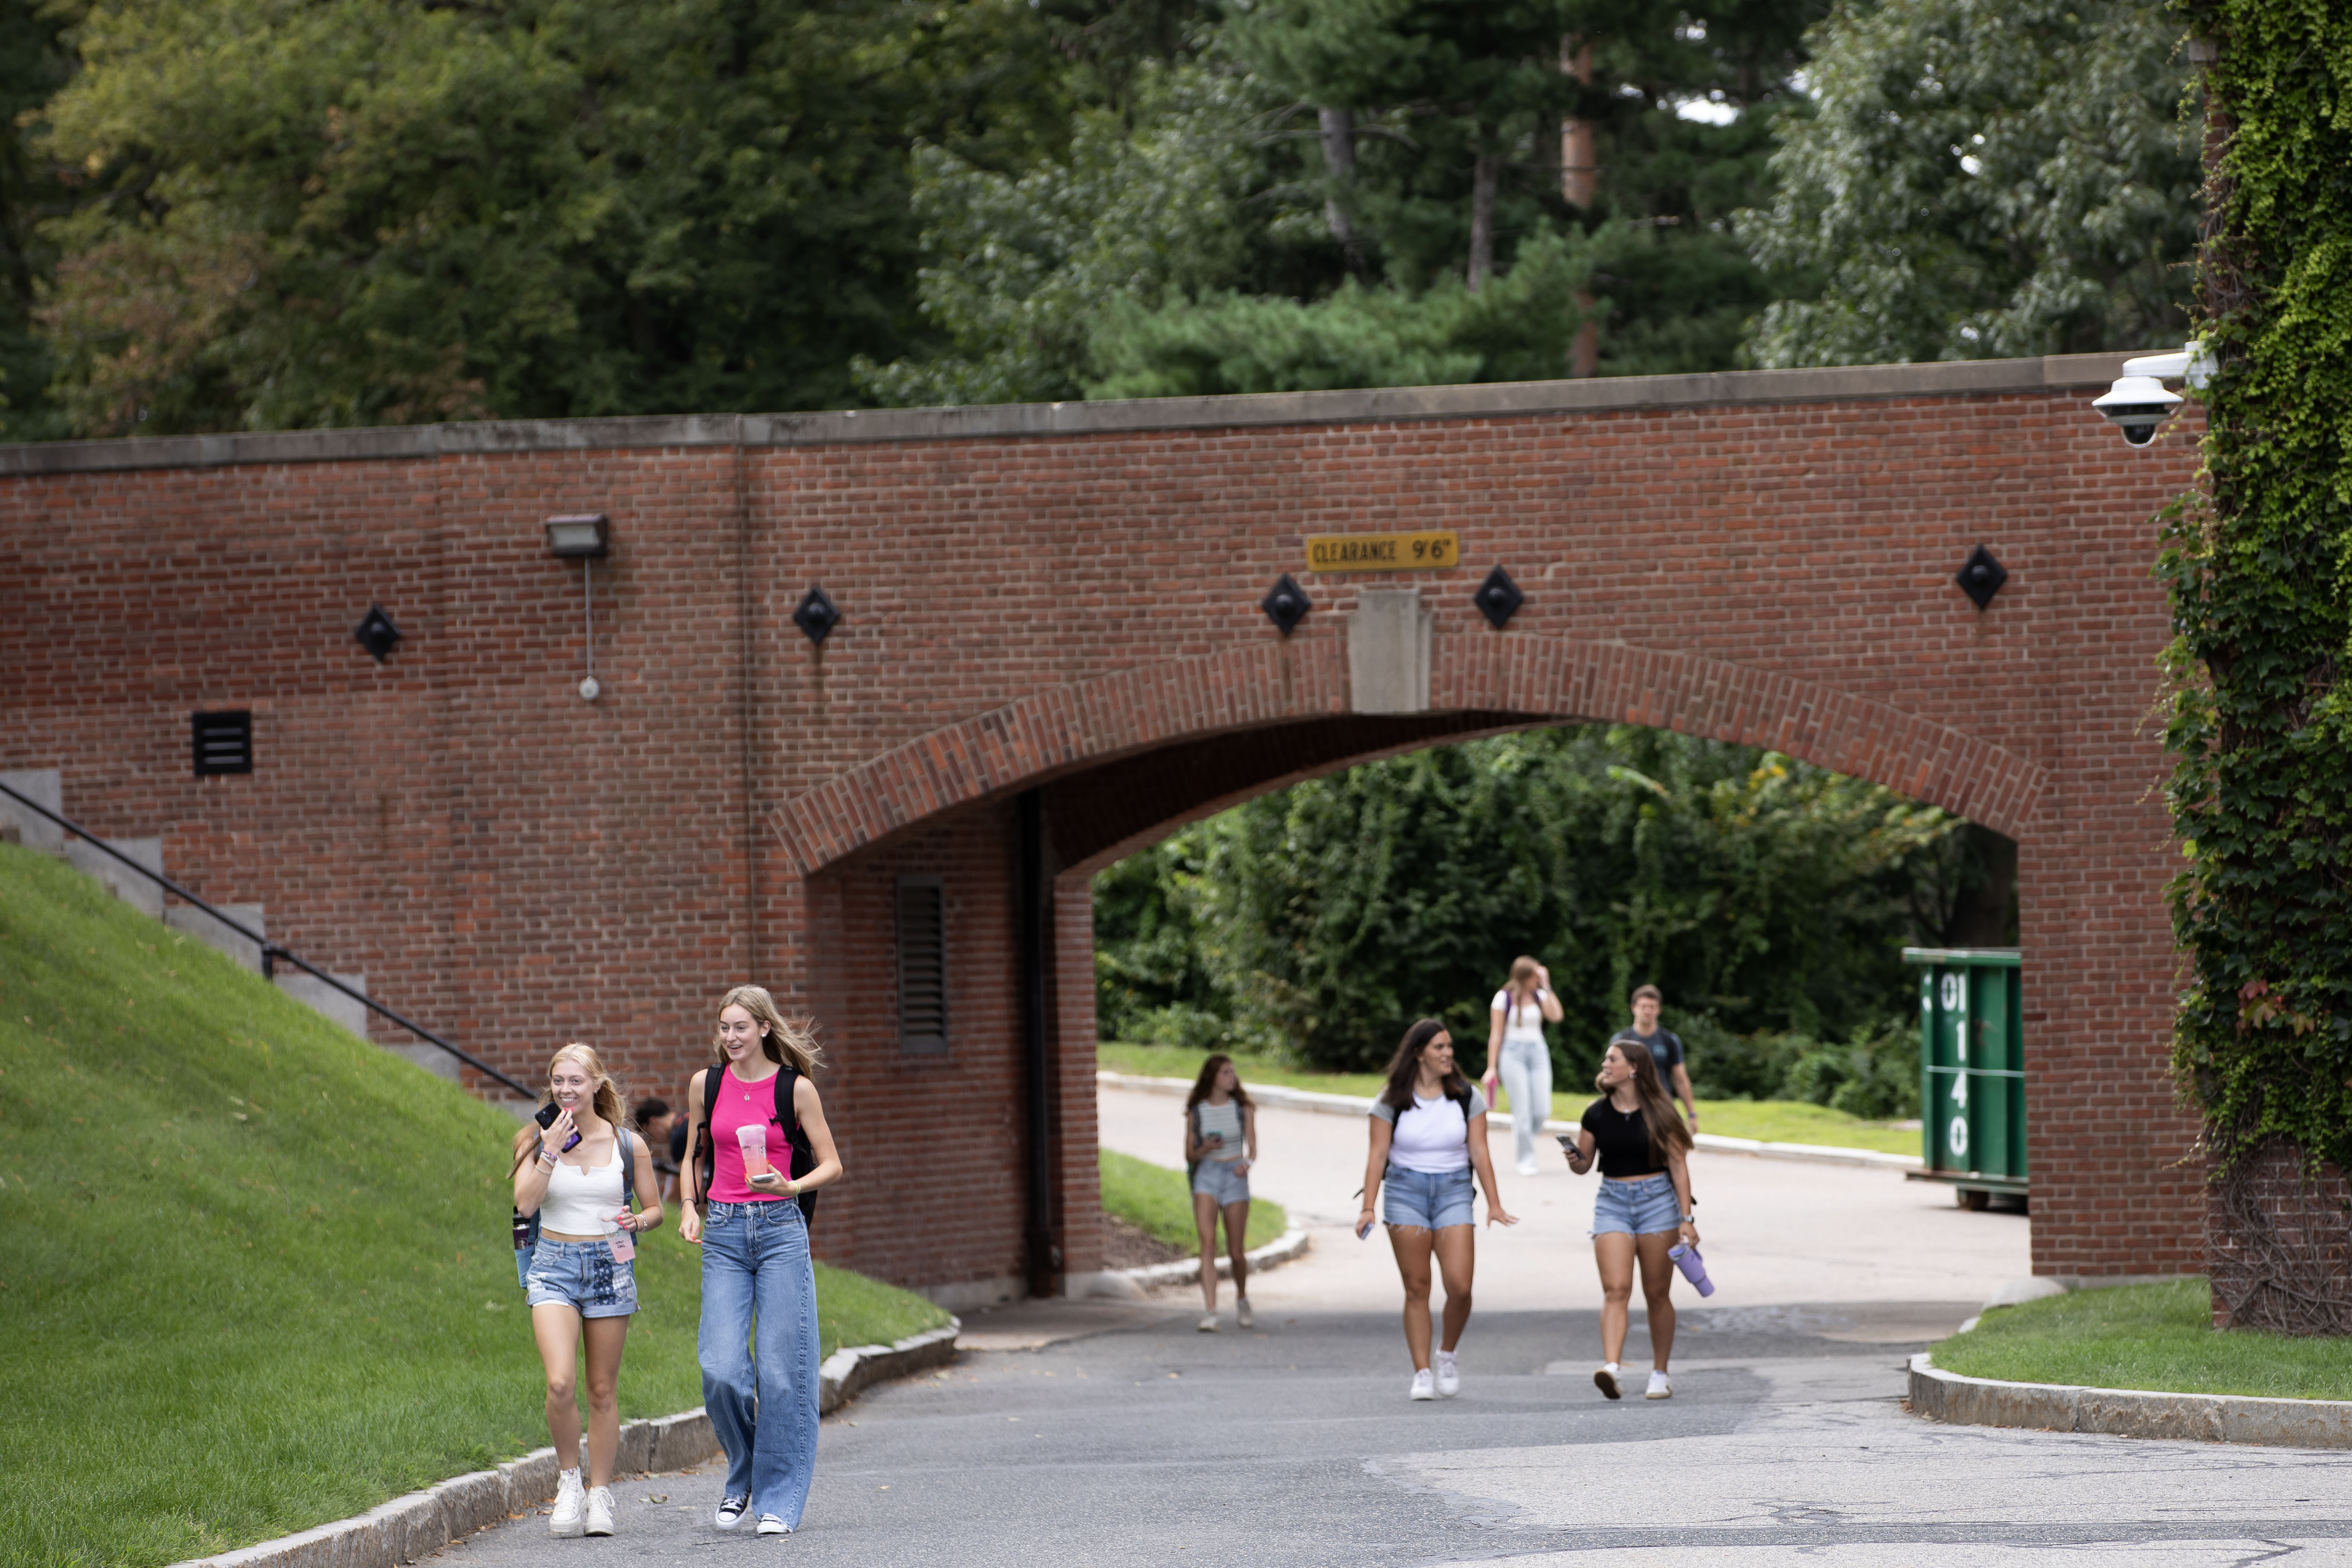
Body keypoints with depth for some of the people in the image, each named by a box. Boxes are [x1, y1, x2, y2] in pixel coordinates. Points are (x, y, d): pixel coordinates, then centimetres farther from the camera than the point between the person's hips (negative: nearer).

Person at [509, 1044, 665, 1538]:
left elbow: (655, 1208, 9)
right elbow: (525, 1204, -11)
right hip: (554, 1266, -1)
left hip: (609, 1267, 1)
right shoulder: (537, 1140, 2)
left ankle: (600, 1496, 16)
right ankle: (569, 1479, 3)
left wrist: (636, 1222, -12)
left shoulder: (627, 1145, 2)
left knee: (602, 1390, 5)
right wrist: (551, 1151, -17)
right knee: (561, 1383, -18)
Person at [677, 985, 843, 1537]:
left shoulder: (795, 1088, 0)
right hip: (724, 1234, 2)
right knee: (721, 1371, -10)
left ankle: (779, 1501, 3)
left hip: (781, 1230, -2)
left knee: (780, 1371, -5)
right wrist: (690, 1208, 4)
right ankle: (742, 1476, 15)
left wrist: (791, 1186, -15)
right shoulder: (706, 1084, 8)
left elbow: (831, 1165, 3)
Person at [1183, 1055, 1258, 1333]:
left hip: (1235, 1177, 1)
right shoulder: (1196, 1112, 6)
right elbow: (1189, 1156, 9)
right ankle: (1209, 1312, -23)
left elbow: (1252, 1148, 3)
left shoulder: (1243, 1109, 7)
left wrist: (1246, 1163, -19)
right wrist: (1205, 1149, -13)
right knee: (1208, 1242, -17)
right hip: (1206, 1176, -1)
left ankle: (1242, 1300, 32)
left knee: (1236, 1250, 4)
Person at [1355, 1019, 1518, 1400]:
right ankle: (1422, 1374, 1)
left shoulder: (1467, 1096, 4)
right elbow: (1378, 1154, -2)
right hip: (1405, 1191, -1)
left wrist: (1494, 1204, -3)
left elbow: (1479, 1152, 3)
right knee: (1417, 1289, -3)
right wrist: (1368, 1208, -10)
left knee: (1459, 1286, -12)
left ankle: (1448, 1355, 14)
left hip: (1453, 1191, 1)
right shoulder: (1392, 1100, 0)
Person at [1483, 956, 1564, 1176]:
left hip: (1538, 1051, 4)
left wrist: (1546, 986, -7)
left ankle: (1524, 1134, 26)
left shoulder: (1539, 996, 8)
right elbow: (1497, 1033, 1)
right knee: (1522, 1109, -9)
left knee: (1542, 1110, -6)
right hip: (1513, 1053, -4)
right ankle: (1526, 1161, -1)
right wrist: (1492, 1067, 0)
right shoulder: (1504, 998, -1)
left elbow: (1555, 1016, -10)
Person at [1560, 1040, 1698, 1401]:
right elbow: (1584, 1164, 12)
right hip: (1613, 1201, 1)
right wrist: (1575, 1160, -13)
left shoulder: (1658, 1113, -2)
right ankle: (1610, 1367, -28)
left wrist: (1686, 1218, -5)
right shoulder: (1597, 1114, 5)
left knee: (1657, 1293, 4)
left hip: (1657, 1199, -1)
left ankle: (1660, 1374, 14)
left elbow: (1678, 1165, 0)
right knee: (1615, 1290, -14)